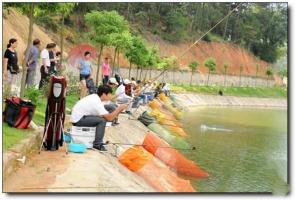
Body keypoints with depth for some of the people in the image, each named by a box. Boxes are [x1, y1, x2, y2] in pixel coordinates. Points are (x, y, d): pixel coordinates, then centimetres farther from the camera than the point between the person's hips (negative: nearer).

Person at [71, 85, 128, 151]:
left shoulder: (95, 97, 4)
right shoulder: (97, 102, -23)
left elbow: (107, 115, 7)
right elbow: (109, 118, -24)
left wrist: (118, 110, -4)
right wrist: (119, 108, -16)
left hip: (78, 116, 10)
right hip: (77, 120, -10)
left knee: (103, 117, 13)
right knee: (102, 120, -21)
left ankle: (98, 139, 20)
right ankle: (97, 144, -12)